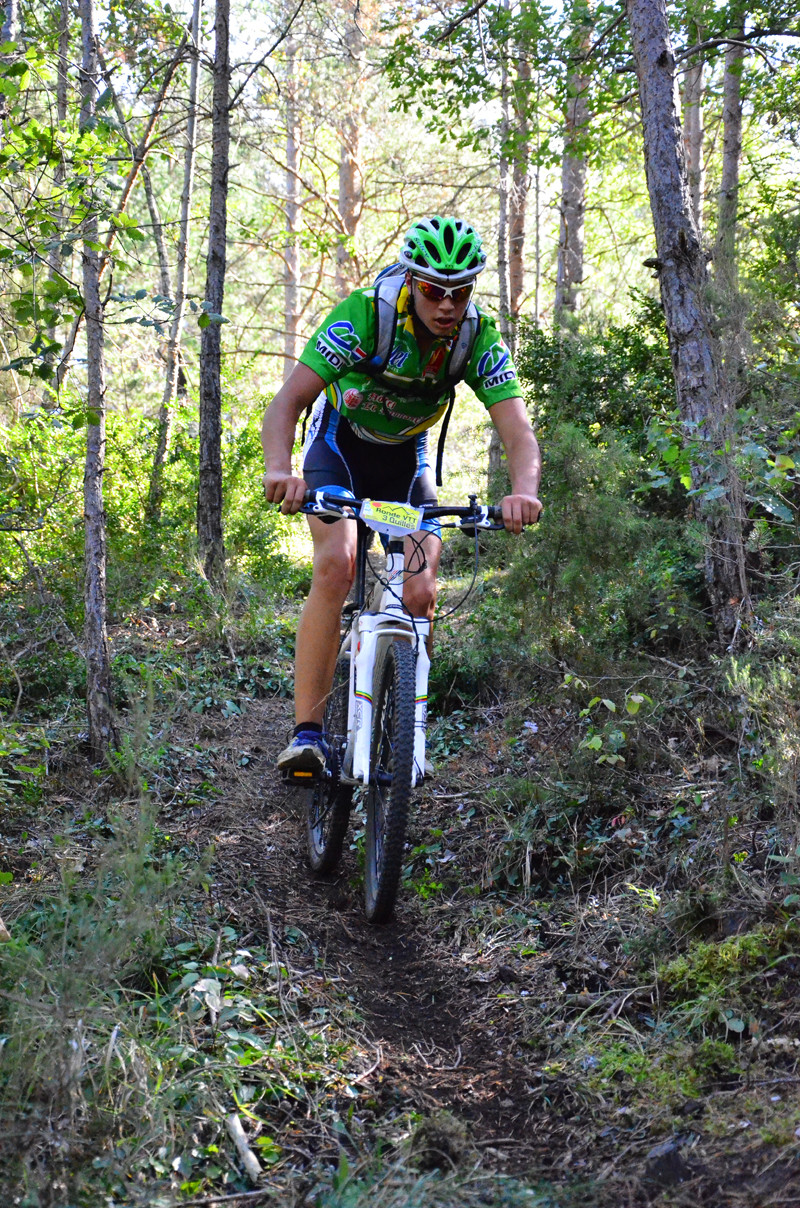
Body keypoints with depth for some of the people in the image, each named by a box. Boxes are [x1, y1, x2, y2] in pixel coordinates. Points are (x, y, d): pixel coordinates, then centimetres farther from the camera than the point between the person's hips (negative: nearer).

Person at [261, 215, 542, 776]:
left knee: (421, 593, -13)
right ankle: (307, 731, -22)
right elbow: (287, 402, -35)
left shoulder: (480, 337, -22)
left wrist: (523, 492, -52)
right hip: (339, 441, -3)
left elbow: (519, 433, -29)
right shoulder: (363, 315, -30)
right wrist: (280, 470, -56)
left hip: (406, 455, 3)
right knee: (337, 566, -26)